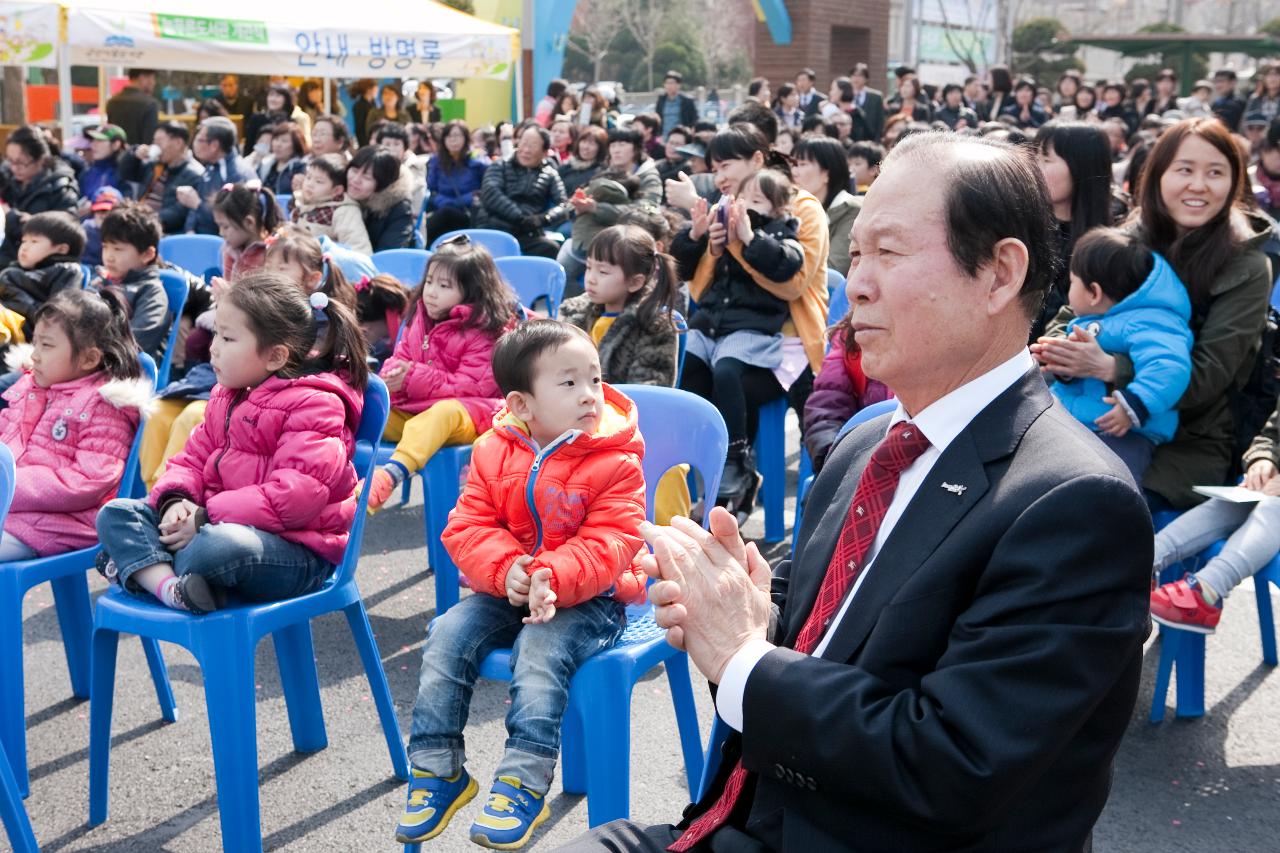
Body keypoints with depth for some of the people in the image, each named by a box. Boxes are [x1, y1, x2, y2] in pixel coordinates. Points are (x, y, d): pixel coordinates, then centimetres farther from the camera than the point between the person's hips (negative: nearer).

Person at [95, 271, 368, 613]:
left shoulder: (313, 405, -14)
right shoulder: (226, 396, 16)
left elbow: (297, 495, -24)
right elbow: (193, 458, 16)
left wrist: (207, 517, -23)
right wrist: (176, 499, -9)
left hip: (297, 553, -9)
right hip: (218, 523, 9)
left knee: (219, 545, -41)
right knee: (117, 512, -2)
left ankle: (138, 567, -11)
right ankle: (169, 587, -29)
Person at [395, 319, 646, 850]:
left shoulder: (616, 462, -11)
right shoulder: (494, 452, 0)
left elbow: (609, 545, -18)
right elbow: (467, 527, -1)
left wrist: (552, 577, -35)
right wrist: (506, 569, -22)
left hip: (584, 597, -4)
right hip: (506, 590, 5)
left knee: (540, 650, -31)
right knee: (447, 637, -15)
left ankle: (523, 784, -24)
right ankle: (437, 769, -4)